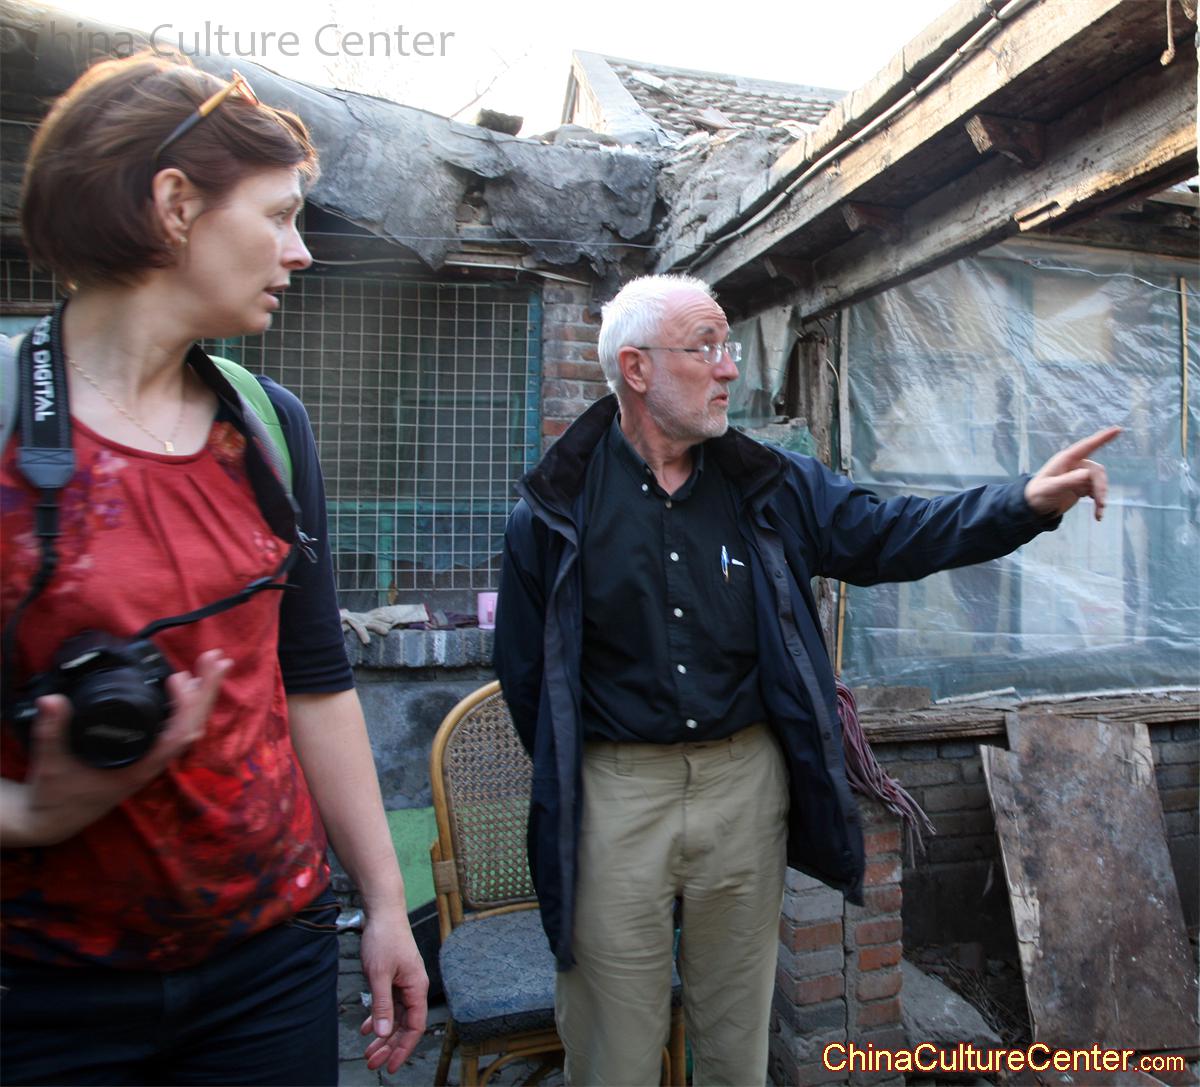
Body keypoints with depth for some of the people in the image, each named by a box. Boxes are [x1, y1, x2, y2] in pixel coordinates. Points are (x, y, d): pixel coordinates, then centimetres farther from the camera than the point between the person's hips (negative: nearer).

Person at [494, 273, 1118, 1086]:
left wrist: (1029, 502, -9)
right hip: (614, 793, -2)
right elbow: (524, 668, -1)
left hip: (747, 782, 3)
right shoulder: (556, 508, -8)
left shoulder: (772, 487, 1)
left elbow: (889, 535, 3)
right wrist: (567, 779, 2)